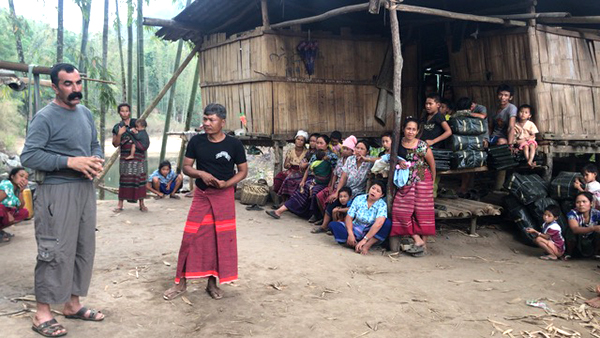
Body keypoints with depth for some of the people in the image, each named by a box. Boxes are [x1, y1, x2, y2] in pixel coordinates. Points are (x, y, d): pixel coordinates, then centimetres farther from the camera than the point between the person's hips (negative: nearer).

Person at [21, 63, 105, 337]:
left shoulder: (86, 113, 12)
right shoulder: (45, 117, -11)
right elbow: (28, 156, -16)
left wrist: (97, 160, -1)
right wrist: (71, 162, -21)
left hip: (85, 189, 8)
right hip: (57, 192, -7)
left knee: (84, 248, 13)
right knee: (56, 251, -5)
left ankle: (72, 304, 27)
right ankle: (42, 314, 8)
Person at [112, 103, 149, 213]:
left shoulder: (136, 122, 5)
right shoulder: (117, 127, 7)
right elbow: (115, 144, 2)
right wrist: (119, 134, -12)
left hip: (138, 155, -1)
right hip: (125, 156, 1)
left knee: (140, 178, -1)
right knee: (124, 179, 1)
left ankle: (141, 203, 4)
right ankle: (120, 204, 6)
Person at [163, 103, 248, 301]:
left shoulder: (234, 144, -7)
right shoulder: (196, 141, -3)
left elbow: (243, 171, 0)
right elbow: (186, 167, 3)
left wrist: (226, 184, -16)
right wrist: (201, 173, -17)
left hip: (224, 196, -1)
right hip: (201, 195, 1)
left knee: (221, 239, 4)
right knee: (190, 237, 0)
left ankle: (212, 282, 20)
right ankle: (181, 283, 13)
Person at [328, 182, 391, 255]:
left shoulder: (382, 205, -12)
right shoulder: (359, 199, -4)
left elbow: (378, 223, -28)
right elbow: (349, 217, -7)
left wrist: (364, 239, -36)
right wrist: (350, 234, -24)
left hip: (372, 233, -2)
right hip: (355, 230, 2)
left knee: (387, 223, -29)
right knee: (333, 224, -18)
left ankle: (367, 245, -31)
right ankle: (355, 244, -27)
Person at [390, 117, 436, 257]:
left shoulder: (423, 146, -9)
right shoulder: (398, 144, 1)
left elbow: (432, 165, 0)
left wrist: (432, 181, 8)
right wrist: (399, 163, -8)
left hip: (422, 180, -4)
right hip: (405, 182, 4)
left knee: (422, 211, -1)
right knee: (402, 211, -5)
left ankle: (424, 243, 6)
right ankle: (417, 240, -1)